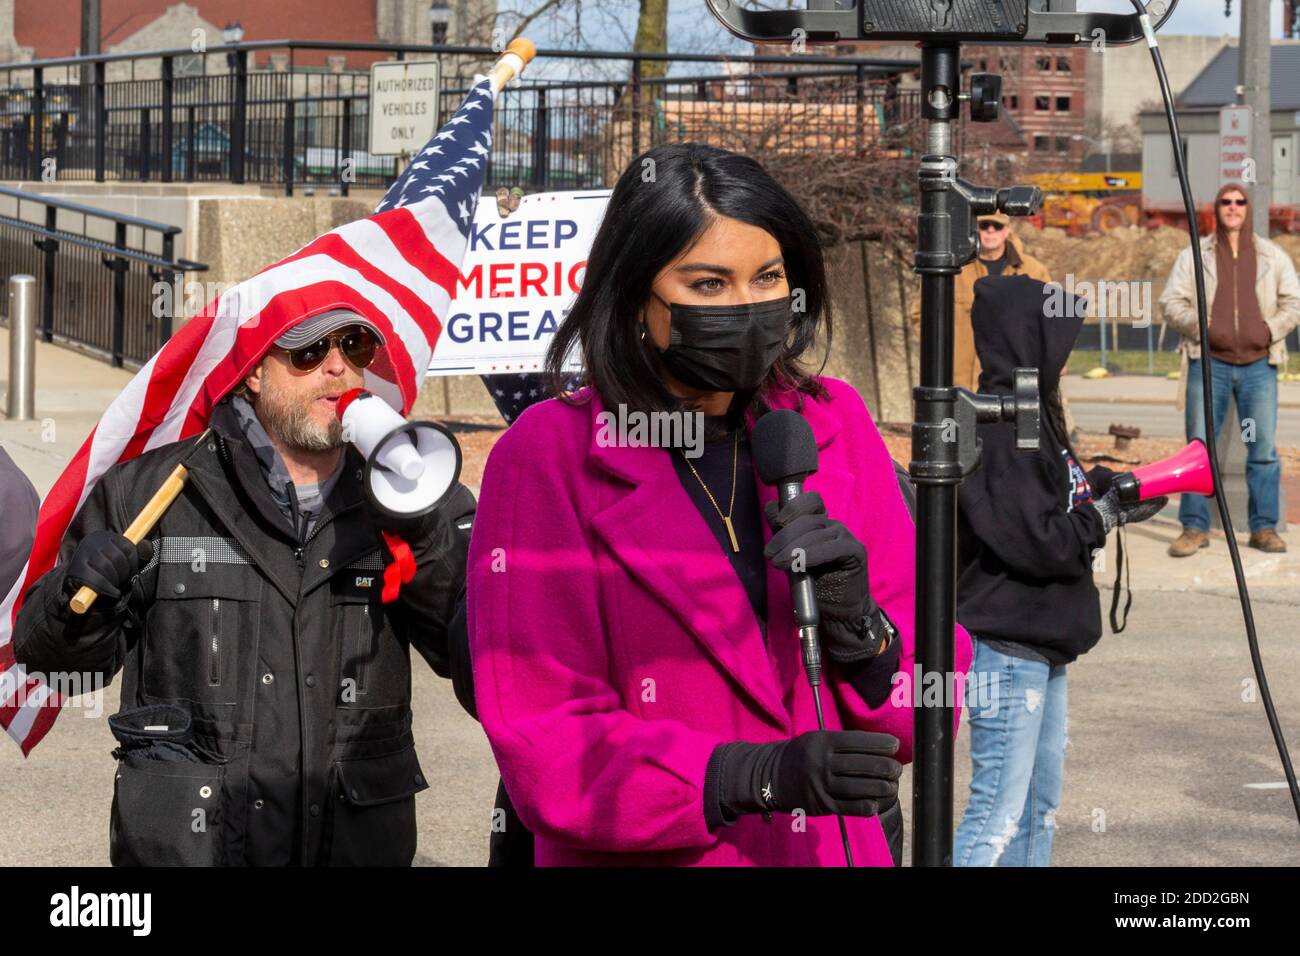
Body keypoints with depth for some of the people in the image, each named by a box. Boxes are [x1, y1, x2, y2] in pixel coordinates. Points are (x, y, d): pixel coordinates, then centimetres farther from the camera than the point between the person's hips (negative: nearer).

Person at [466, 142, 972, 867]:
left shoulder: (833, 425, -1)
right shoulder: (552, 458, -12)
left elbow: (917, 714, -1)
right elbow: (544, 747, -18)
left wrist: (858, 628, -21)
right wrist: (759, 774, -29)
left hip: (842, 848, 3)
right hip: (642, 856, -3)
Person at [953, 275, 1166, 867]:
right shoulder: (998, 429, -20)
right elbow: (1033, 541, -24)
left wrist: (1110, 498, 6)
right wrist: (1102, 516, -9)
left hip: (1041, 645, 11)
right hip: (1005, 646, -11)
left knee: (1039, 803, 16)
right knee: (999, 813, -10)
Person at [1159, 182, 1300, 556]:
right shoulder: (1194, 255, 8)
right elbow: (1171, 301, 5)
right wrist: (1198, 325, -11)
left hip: (1259, 365, 1)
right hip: (1209, 363, -1)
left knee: (1264, 449, -2)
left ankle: (1264, 528, 6)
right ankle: (1195, 528, 2)